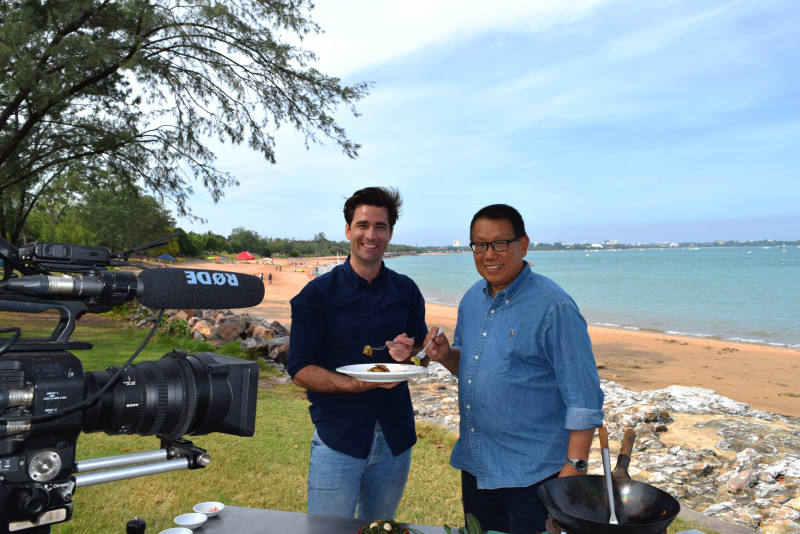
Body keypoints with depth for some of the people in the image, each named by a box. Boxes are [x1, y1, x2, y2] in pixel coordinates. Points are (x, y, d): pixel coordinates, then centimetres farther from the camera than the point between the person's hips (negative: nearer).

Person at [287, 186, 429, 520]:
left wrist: (409, 355, -10)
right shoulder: (318, 293, -7)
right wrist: (355, 384, -25)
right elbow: (300, 370, -9)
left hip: (395, 439, 4)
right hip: (338, 438, -3)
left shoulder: (407, 291, 4)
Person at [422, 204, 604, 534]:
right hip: (475, 464, 7)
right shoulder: (472, 300, 5)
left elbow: (584, 399, -17)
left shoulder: (554, 307, -18)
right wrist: (447, 355, -4)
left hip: (533, 473, -7)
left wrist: (574, 469, -19)